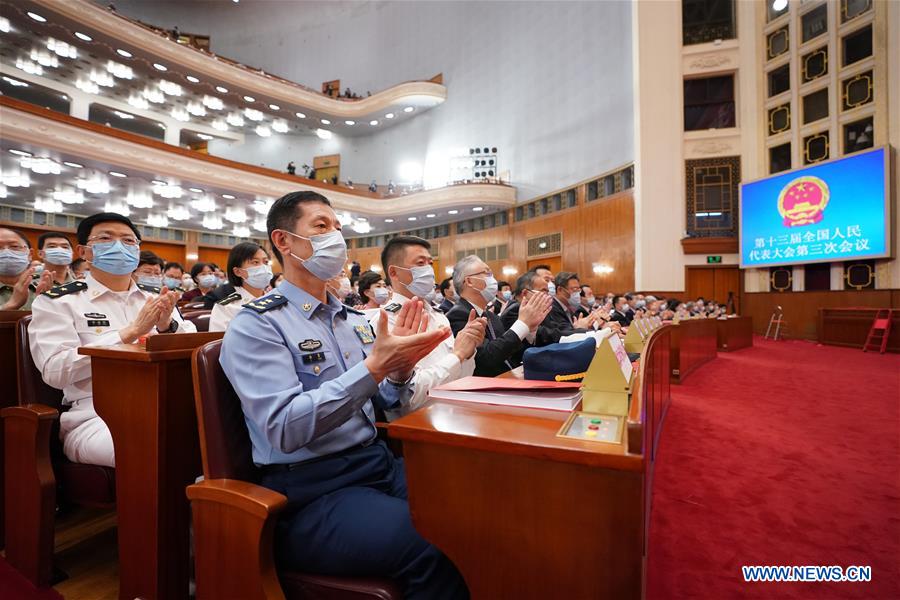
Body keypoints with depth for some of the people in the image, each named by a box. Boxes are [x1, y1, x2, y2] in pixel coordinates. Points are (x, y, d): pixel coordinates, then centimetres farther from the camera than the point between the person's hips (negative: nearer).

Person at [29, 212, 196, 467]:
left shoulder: (156, 300, 17)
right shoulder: (57, 301, 7)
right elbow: (55, 370, -8)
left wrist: (168, 327, -9)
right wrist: (131, 332, -14)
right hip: (97, 417, -3)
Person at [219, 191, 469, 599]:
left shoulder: (353, 320, 12)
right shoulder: (255, 326, -8)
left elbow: (384, 406, 12)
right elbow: (285, 429, -20)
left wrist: (399, 370, -9)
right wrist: (374, 366, -26)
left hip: (379, 462, 7)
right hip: (313, 489, -6)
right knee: (439, 551, -27)